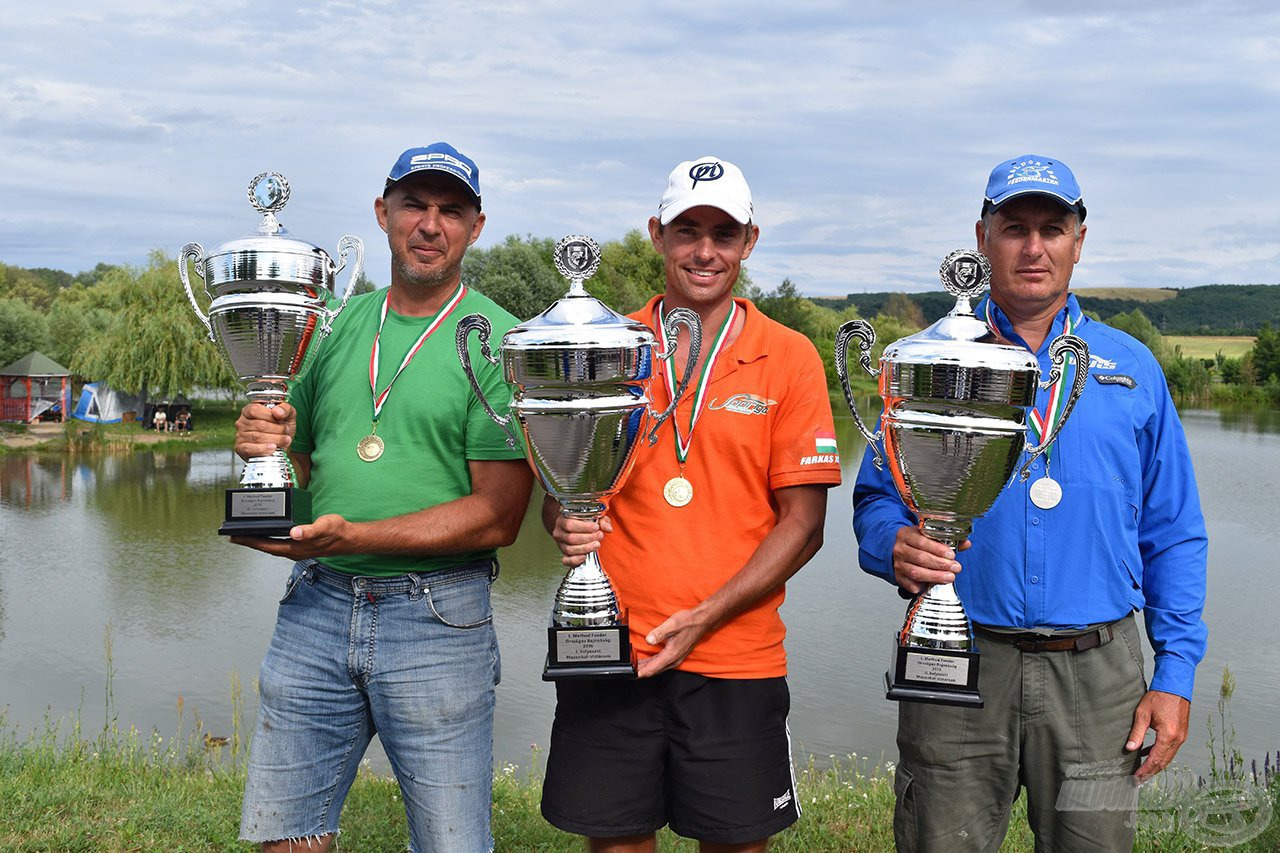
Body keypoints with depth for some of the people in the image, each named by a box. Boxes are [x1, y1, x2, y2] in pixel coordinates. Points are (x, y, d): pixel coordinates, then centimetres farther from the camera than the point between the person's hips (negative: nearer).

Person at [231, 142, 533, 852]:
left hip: (435, 614, -4)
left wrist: (353, 536, -19)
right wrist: (263, 445, -6)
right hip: (315, 606, 4)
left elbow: (498, 517, -12)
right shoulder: (338, 325, 10)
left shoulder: (497, 341, -6)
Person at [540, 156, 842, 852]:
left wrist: (704, 617, -12)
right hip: (610, 649, 1)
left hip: (735, 657, -1)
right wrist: (566, 525, -13)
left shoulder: (789, 358, 0)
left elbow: (802, 522, -2)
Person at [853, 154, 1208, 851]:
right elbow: (876, 499, 4)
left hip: (1097, 673, 2)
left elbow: (1172, 535, 9)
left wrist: (1175, 674, 2)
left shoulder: (1132, 368, 10)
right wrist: (896, 546, -20)